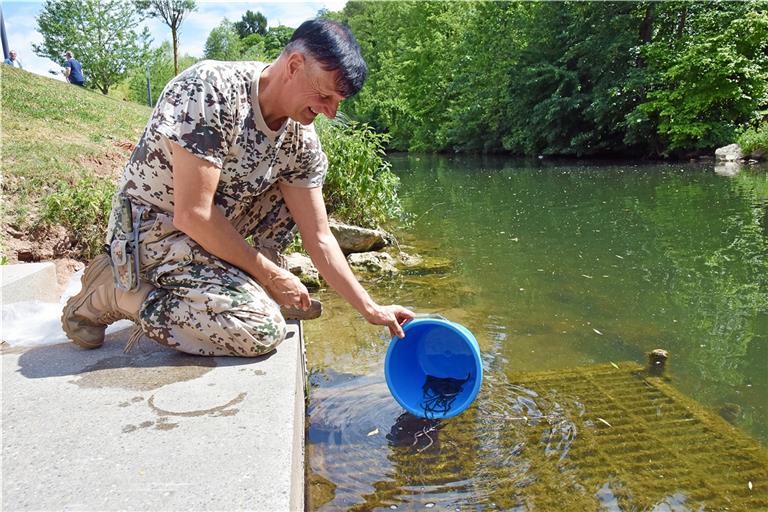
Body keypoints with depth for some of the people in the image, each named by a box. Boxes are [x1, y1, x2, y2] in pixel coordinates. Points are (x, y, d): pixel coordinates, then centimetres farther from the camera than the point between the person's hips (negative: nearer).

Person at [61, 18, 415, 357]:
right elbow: (192, 215, -28)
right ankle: (114, 292, -7)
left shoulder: (300, 138, -6)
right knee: (264, 329, -21)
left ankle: (253, 288, 6)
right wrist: (271, 274, -17)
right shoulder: (211, 89, -27)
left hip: (214, 229, 7)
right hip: (152, 232, -7)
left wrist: (371, 310, -4)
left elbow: (318, 239, -2)